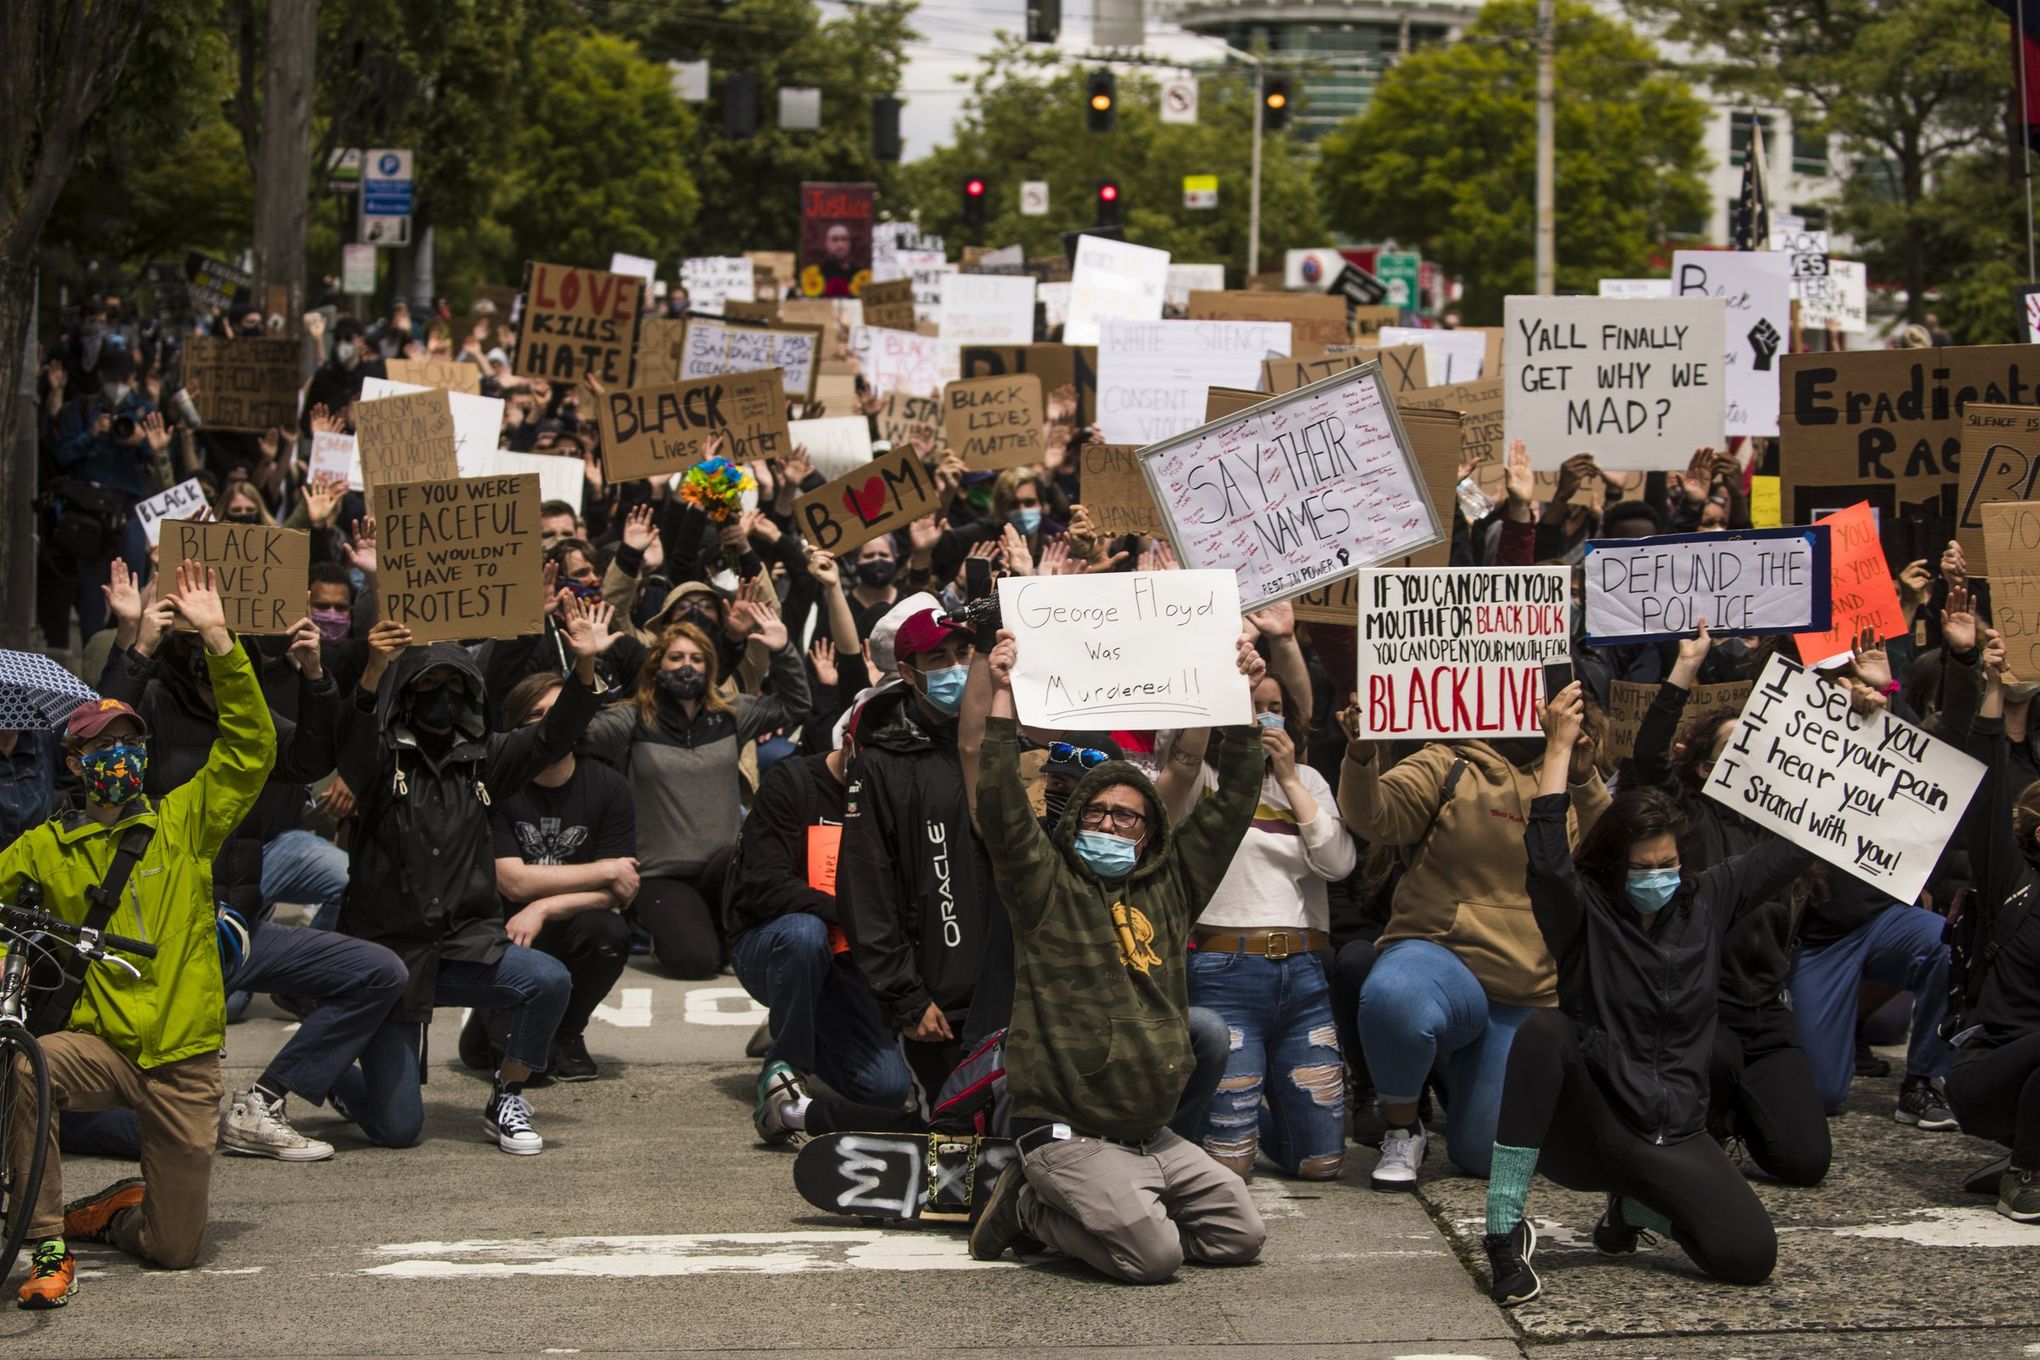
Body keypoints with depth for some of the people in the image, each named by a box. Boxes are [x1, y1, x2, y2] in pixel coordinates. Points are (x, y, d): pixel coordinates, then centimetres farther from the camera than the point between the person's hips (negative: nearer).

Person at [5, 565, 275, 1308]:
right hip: (102, 1044, 0)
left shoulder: (185, 821, 3)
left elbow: (250, 746, -7)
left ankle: (107, 1212, 38)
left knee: (175, 1249, 1)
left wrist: (219, 640, -16)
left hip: (184, 1060, 0)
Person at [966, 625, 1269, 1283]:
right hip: (1068, 1131, -7)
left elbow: (1232, 802, 15)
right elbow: (1000, 806, -16)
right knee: (1154, 1255, -22)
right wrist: (1003, 695, -21)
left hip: (1151, 1136, 7)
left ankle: (1097, 1209, 14)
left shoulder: (1170, 882, 13)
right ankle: (1030, 1209, 3)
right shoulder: (1047, 886, -1)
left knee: (1241, 1234, 0)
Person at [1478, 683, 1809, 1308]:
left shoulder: (1706, 901, 6)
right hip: (1589, 1130, -3)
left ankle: (1634, 1208, 15)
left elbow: (1794, 844, 8)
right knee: (1545, 1030, -35)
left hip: (1674, 1135, 3)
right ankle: (1504, 1231, -29)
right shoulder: (1585, 916, -5)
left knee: (1750, 1255, -21)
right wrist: (1559, 746, -27)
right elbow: (1546, 859, -27)